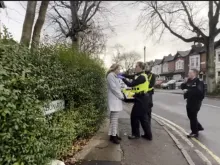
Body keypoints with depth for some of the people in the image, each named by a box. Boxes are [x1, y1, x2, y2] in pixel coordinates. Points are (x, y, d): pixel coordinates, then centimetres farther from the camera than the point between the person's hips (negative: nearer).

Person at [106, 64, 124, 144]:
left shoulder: (114, 76, 20)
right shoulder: (110, 75, -11)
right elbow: (113, 88, -17)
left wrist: (121, 95, 8)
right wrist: (121, 96, -9)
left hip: (116, 99, 10)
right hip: (114, 100, -10)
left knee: (115, 118, 12)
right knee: (114, 118, -8)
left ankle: (114, 134, 19)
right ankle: (113, 136, -1)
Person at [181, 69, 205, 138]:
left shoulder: (198, 82, -16)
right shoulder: (189, 81, 10)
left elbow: (198, 91, -31)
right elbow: (182, 87, 15)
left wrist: (188, 91, -26)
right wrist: (185, 82, -3)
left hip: (195, 102, -8)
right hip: (189, 102, 9)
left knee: (193, 117, -1)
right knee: (191, 116, 18)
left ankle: (194, 132, 14)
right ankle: (199, 127, 38)